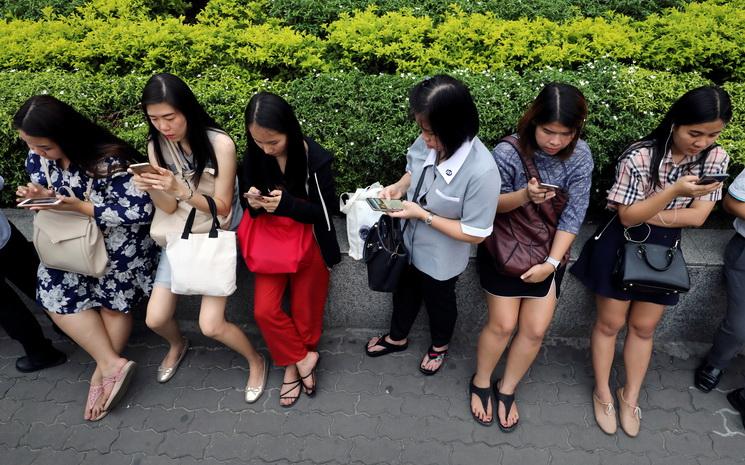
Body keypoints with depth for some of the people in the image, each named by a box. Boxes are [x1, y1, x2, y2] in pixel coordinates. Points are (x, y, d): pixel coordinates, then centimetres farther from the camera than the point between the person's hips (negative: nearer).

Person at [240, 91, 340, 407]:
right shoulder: (253, 156, -10)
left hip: (309, 242, -3)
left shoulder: (316, 158, -21)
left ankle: (292, 364, 35)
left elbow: (327, 211, -16)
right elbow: (249, 202, 2)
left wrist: (287, 204, -31)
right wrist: (253, 202, -23)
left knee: (305, 312, 8)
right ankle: (303, 359, 17)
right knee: (264, 310, -5)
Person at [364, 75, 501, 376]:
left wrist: (423, 215, -28)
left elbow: (475, 234, -26)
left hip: (441, 260, -5)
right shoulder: (428, 142, -19)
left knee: (438, 301, 24)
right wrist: (398, 188, -17)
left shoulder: (482, 172, -35)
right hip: (410, 243, 5)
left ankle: (440, 345, 59)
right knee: (404, 291, 29)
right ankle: (397, 338, 60)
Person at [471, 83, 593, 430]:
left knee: (535, 329, 4)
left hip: (548, 251, 3)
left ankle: (507, 389, 29)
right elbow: (490, 205, -13)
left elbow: (573, 215, -12)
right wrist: (524, 196, -33)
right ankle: (480, 383, 29)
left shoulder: (580, 156, -13)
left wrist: (552, 263, -19)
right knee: (503, 324, 2)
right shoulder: (507, 153, -22)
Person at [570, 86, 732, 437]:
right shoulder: (639, 156, -22)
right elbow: (627, 217, -21)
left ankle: (630, 397, 34)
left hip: (664, 252, 4)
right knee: (610, 323, 9)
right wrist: (674, 191, -34)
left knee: (644, 328, 15)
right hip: (622, 247, -4)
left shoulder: (716, 159, -8)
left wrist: (644, 213, -19)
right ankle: (603, 394, 29)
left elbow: (697, 216, -11)